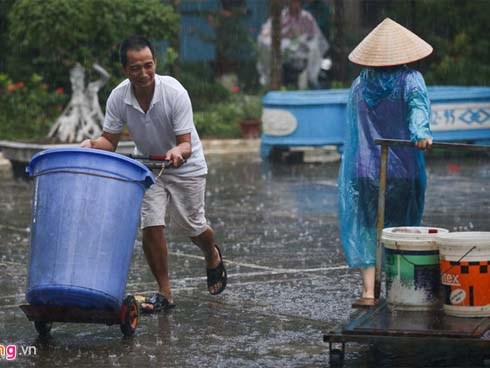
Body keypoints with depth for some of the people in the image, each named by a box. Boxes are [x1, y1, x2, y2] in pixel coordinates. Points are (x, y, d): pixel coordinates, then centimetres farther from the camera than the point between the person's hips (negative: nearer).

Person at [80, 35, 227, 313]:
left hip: (185, 167, -2)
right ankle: (164, 293, -1)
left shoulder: (175, 92, -30)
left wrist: (177, 152, -51)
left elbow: (186, 145, -28)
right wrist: (92, 145, -32)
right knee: (151, 226, -13)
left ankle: (213, 256, 43)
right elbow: (110, 141, -10)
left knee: (192, 228, 7)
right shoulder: (118, 98, -20)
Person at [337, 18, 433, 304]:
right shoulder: (410, 79, -3)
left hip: (363, 170, 2)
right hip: (403, 170, -2)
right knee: (400, 233, 13)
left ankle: (369, 290, -11)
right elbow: (418, 104, -24)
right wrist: (421, 131, -41)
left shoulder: (359, 85, 8)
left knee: (367, 230, 3)